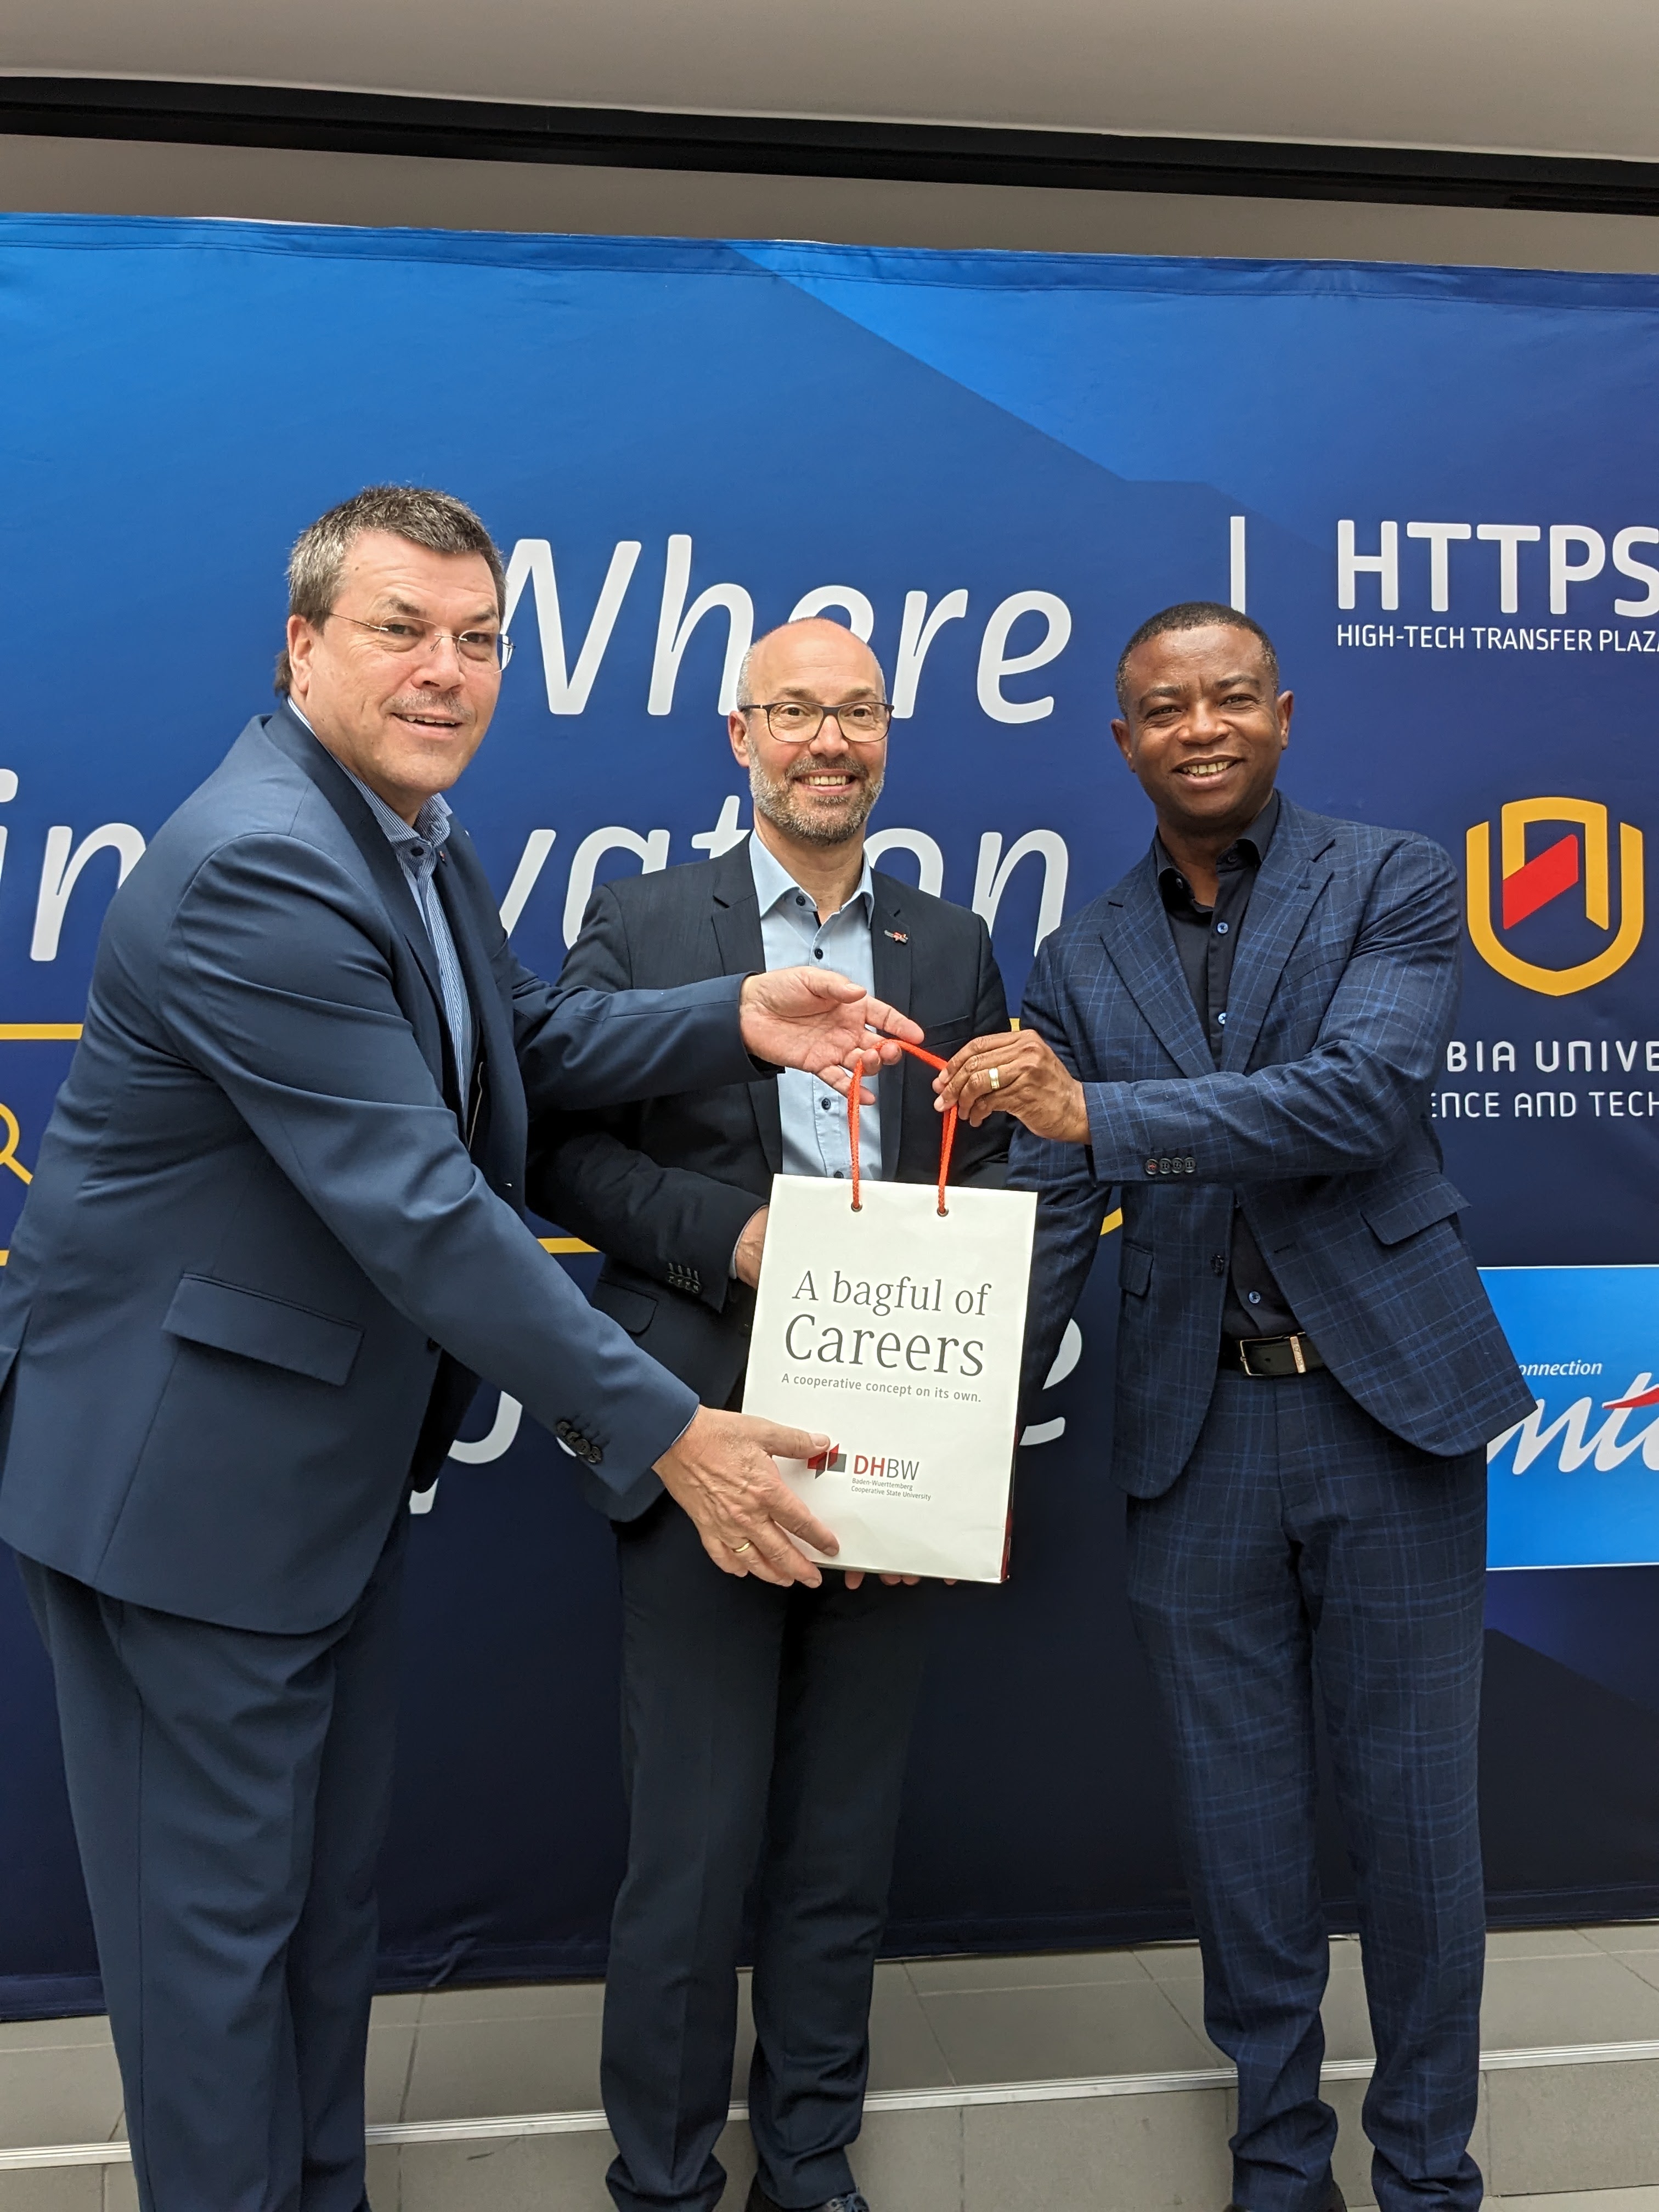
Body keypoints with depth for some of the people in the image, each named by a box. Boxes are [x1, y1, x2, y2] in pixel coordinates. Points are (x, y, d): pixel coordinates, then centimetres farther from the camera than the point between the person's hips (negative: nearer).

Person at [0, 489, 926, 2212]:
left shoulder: (408, 830, 4)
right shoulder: (258, 866, -27)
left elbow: (528, 1045, 13)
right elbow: (422, 1212, -30)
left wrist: (736, 1022, -4)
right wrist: (665, 1434, -25)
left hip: (338, 1448, 9)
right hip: (186, 1465, -9)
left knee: (326, 1878, 23)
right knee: (219, 1904, 9)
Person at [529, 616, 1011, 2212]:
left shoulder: (952, 947, 11)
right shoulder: (639, 924, 3)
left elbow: (991, 1179, 8)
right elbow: (559, 1144, -3)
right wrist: (728, 1233, -17)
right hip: (705, 1439, -3)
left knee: (845, 1841, 16)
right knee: (691, 1846, 6)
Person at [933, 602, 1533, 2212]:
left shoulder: (1391, 882, 0)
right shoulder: (1081, 960, 8)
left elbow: (1366, 1094, -18)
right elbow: (1050, 1221, 5)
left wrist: (1098, 1113, -24)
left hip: (1389, 1408, -2)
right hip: (1197, 1431, 2)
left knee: (1412, 1807, 9)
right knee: (1238, 1812, 12)